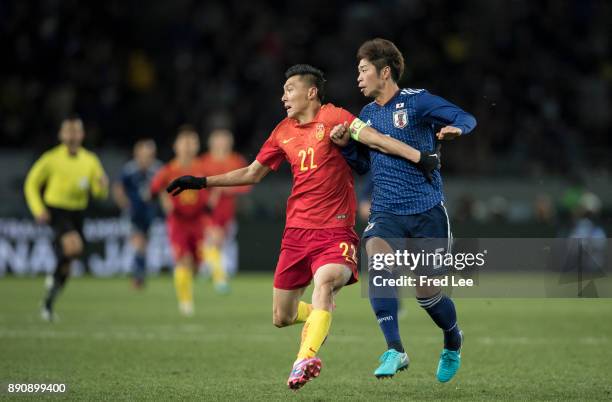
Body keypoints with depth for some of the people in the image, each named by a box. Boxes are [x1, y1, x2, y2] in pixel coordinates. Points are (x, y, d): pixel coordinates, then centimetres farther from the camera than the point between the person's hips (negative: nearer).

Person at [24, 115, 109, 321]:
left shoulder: (90, 160, 4)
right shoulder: (51, 159, -6)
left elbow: (99, 192, 4)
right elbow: (31, 184, 2)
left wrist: (102, 185, -20)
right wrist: (38, 210, -11)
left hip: (77, 213, 5)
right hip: (56, 211, -5)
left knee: (65, 261, 8)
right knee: (74, 246, -30)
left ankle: (48, 304, 25)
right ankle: (55, 278, -3)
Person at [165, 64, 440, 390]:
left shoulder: (332, 117, -4)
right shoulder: (283, 132, 14)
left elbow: (373, 138, -17)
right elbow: (252, 173, 22)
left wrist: (419, 157, -28)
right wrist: (201, 182, 19)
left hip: (335, 231, -6)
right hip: (296, 229, 6)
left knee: (324, 283, -34)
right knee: (282, 318, 8)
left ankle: (305, 358, -43)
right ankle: (322, 316, 38)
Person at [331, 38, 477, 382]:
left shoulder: (416, 101, -4)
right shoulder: (367, 115, 14)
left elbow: (466, 119, -8)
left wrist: (455, 129, -31)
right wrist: (346, 145, 3)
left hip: (427, 211, -4)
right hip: (386, 212, 4)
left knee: (427, 293, 1)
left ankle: (453, 342, 34)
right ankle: (395, 351, -29)